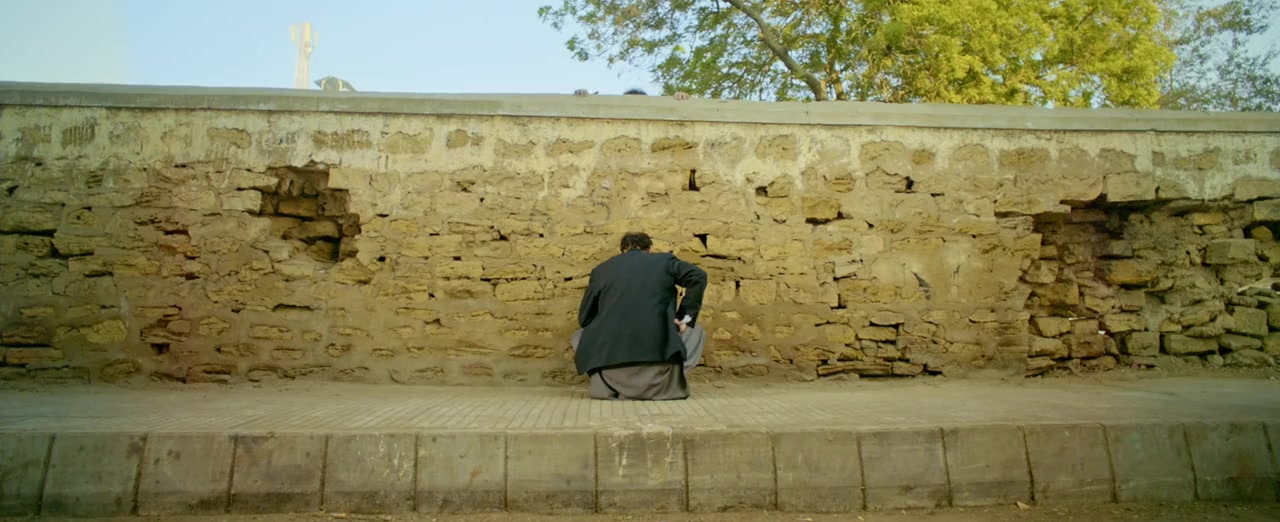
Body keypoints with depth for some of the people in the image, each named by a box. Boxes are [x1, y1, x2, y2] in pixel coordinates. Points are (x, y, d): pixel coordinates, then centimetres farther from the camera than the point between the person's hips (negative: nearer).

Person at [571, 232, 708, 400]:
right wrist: (685, 318, 6)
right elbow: (698, 276, 1)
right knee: (695, 332, 28)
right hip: (660, 353, -1)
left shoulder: (601, 269, 17)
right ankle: (666, 385, 14)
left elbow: (584, 318, 19)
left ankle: (609, 386, 15)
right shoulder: (665, 260, 14)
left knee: (580, 336, 33)